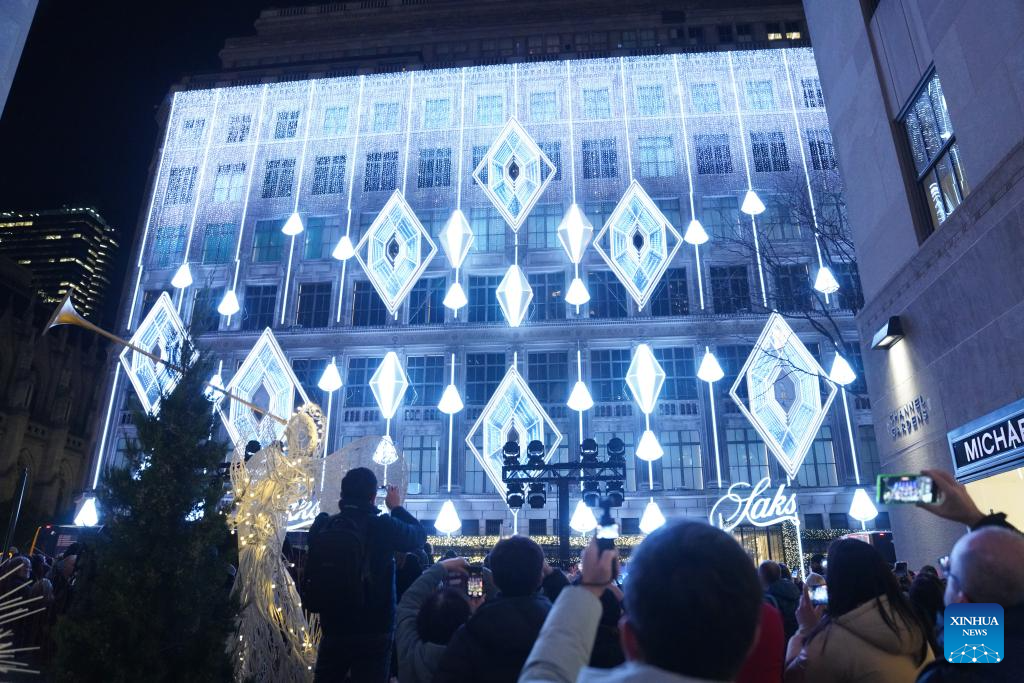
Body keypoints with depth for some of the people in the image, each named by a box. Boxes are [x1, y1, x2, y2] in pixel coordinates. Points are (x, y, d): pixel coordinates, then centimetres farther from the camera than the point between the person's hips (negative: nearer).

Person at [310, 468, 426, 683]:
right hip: (374, 632, -3)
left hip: (333, 628, 3)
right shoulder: (384, 526, -16)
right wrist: (397, 507, 16)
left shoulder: (322, 526, -7)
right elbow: (420, 535, 2)